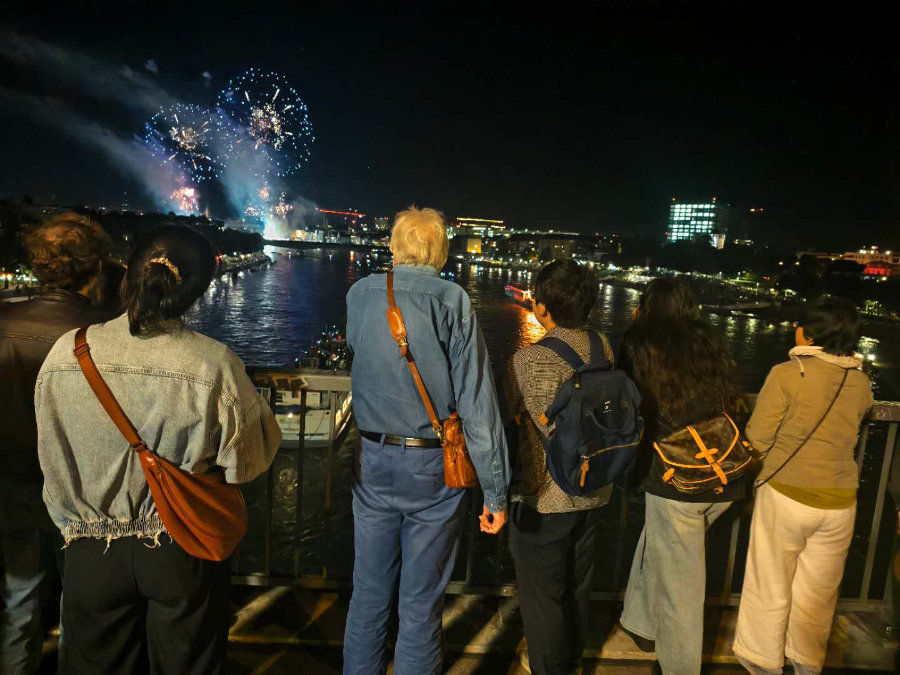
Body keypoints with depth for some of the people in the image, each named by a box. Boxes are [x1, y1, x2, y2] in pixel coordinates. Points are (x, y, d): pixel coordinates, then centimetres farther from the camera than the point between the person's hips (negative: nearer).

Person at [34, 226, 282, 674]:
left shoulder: (66, 354, -13)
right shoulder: (213, 364, -24)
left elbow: (52, 460, 0)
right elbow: (251, 457, -12)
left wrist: (75, 526, 15)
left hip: (92, 554, 3)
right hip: (185, 552, -2)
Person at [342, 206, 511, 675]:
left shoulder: (359, 295, -1)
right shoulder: (454, 302, -12)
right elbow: (477, 403, -14)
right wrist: (496, 492, -9)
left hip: (373, 463, 3)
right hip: (434, 468, -3)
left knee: (369, 593, 19)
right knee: (421, 602, 12)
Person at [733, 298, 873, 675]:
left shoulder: (787, 374, -18)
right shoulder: (861, 382, -3)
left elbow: (758, 438, -13)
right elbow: (847, 429, 12)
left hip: (786, 493, -4)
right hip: (839, 501, 4)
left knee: (771, 584, 15)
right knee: (818, 588, 21)